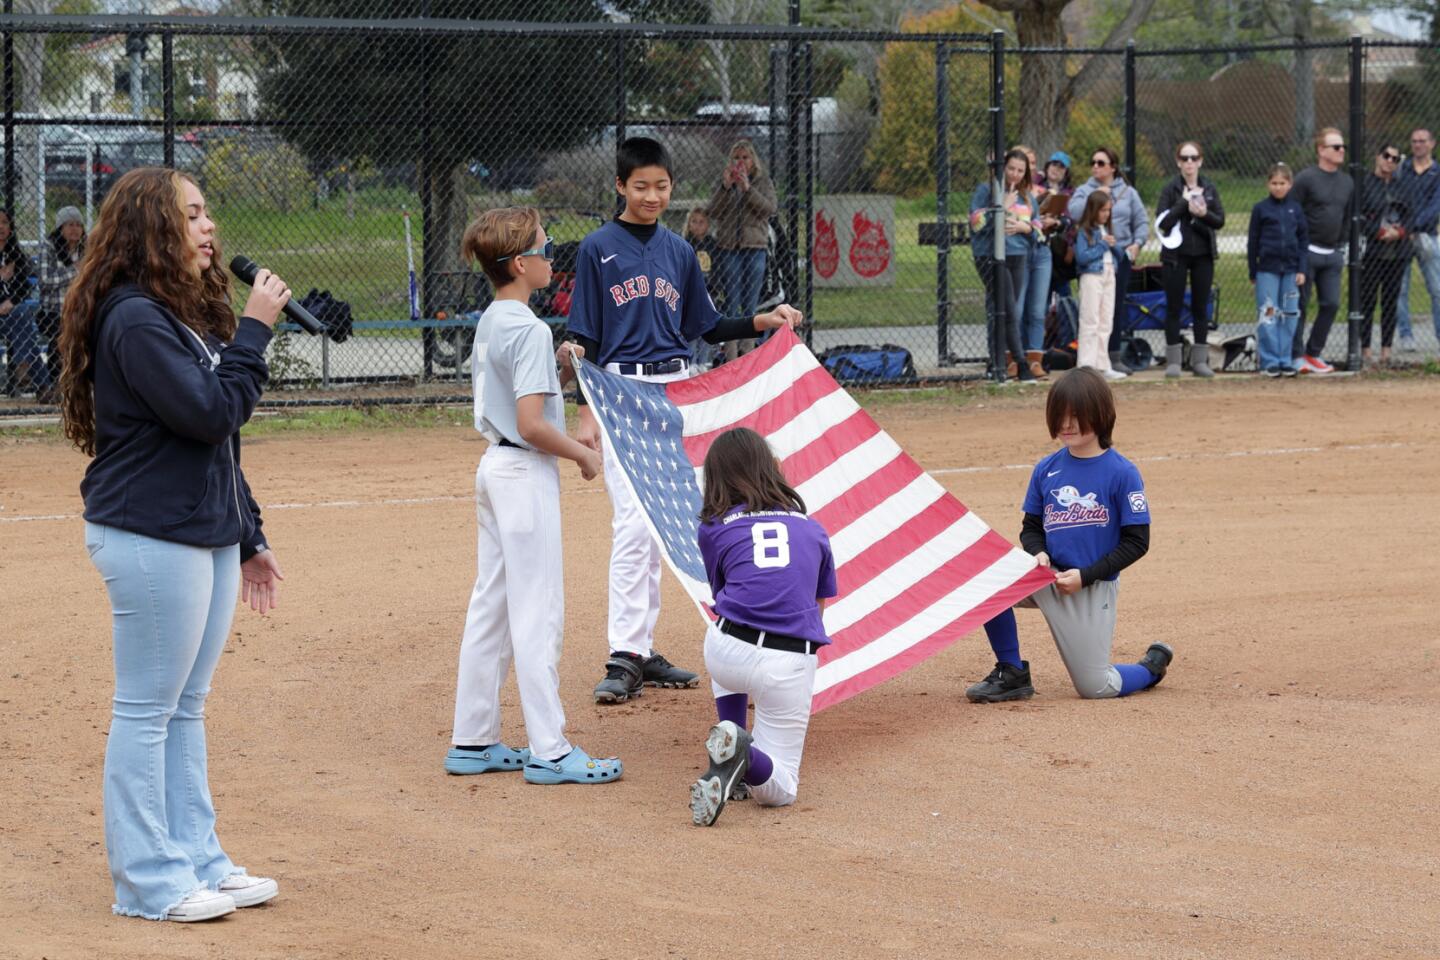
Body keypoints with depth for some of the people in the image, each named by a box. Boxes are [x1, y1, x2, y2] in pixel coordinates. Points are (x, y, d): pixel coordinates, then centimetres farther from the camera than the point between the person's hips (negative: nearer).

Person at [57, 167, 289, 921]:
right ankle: (149, 881, 3)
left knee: (186, 709, 14)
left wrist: (249, 538, 21)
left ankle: (197, 859, 21)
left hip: (208, 536, 10)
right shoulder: (134, 320, -15)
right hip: (152, 540, -10)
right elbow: (209, 413, -22)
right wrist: (255, 329, -16)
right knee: (145, 710, -2)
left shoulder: (190, 314, 15)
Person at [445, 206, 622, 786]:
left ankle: (473, 743, 17)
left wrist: (561, 374, 6)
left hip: (495, 467, 10)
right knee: (538, 612, -5)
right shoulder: (529, 330, -18)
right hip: (526, 474, -10)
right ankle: (548, 752, -2)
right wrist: (584, 454, -10)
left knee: (490, 607, 12)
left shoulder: (489, 323, 11)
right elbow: (531, 424, -23)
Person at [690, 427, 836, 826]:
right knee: (779, 788, 13)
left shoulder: (713, 528, 13)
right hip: (792, 665, 0)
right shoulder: (811, 529, 20)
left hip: (725, 655, 0)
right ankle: (745, 757, -23)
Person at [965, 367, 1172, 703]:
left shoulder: (1121, 473, -9)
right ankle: (1011, 674, -7)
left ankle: (1154, 664, 28)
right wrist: (1038, 553, -10)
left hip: (1093, 588, -4)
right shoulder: (1046, 470, 5)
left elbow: (1136, 542, -8)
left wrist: (1085, 576, -16)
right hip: (1048, 580, 4)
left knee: (1095, 688, -5)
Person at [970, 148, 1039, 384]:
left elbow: (1038, 228, 19)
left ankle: (998, 365, 11)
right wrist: (1003, 207, -15)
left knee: (1007, 312, 7)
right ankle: (1021, 363, -6)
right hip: (991, 256, -6)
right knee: (1010, 311, -11)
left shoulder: (1027, 196, 16)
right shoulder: (986, 190, -1)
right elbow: (977, 221, -11)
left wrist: (1024, 227, -3)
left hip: (1018, 258, 6)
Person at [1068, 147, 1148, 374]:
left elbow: (1141, 221, 10)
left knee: (1116, 307, 5)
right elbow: (1073, 212, -11)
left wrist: (1137, 243, -4)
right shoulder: (1084, 191, 7)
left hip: (1120, 255, 2)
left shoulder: (1127, 192, 11)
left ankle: (1114, 356, 12)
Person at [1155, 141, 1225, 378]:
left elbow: (1220, 221, 2)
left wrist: (1205, 214, -17)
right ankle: (1173, 360, 3)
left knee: (1201, 307, 5)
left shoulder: (1209, 189, 7)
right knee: (1174, 307, -1)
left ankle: (1200, 360, 10)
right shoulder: (1170, 189, -2)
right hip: (1176, 254, -3)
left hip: (1203, 254, 3)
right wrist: (1184, 203, -17)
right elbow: (1162, 222, -11)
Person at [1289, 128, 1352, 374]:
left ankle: (1314, 352, 14)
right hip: (1308, 252, -6)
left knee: (1331, 304, 2)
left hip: (1333, 255, 6)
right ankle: (1296, 355, 7)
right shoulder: (1305, 179, -8)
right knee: (1300, 305, -1)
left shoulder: (1347, 183, 11)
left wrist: (1342, 251, 16)